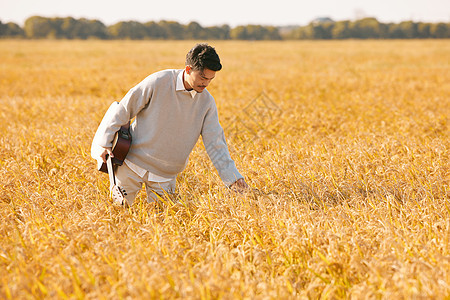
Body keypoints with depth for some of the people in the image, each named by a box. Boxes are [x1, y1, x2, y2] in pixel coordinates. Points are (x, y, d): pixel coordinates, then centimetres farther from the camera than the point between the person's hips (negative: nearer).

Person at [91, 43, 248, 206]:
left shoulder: (207, 102, -4)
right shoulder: (158, 82, -15)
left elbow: (215, 143, -4)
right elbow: (124, 109, -8)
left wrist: (233, 177, -13)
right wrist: (104, 143, -9)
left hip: (165, 175, 3)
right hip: (134, 162, -3)